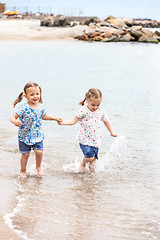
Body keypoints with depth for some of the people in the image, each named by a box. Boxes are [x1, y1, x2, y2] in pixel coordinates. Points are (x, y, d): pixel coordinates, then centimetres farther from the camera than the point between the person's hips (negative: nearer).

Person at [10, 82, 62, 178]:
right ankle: (23, 171, 30)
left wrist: (55, 118, 20)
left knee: (39, 151, -9)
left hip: (38, 135, 3)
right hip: (25, 135, -3)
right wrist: (15, 121, -46)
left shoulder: (41, 107, -4)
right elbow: (13, 116, -24)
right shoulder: (24, 108, -21)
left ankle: (38, 167, 20)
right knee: (25, 154, 7)